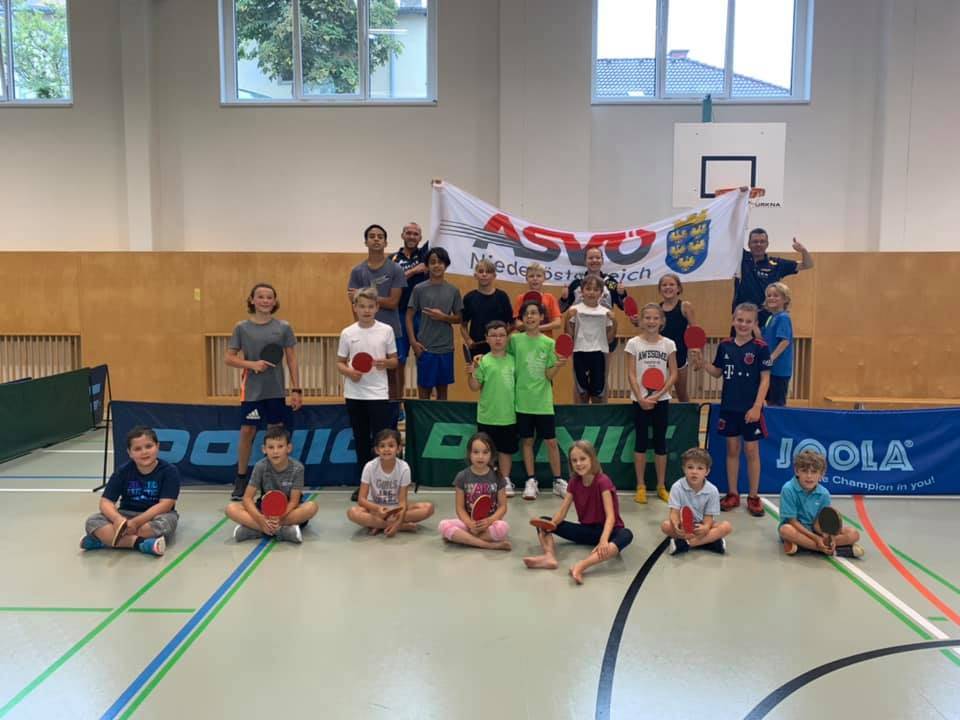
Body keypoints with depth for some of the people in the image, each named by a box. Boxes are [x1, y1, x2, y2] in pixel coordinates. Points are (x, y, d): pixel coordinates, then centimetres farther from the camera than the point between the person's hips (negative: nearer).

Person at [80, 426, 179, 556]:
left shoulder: (169, 471, -13)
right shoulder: (123, 471, -4)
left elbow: (165, 504, -19)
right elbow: (106, 502, -7)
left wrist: (135, 522, -27)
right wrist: (118, 519, -30)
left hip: (154, 516, -3)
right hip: (127, 515, 3)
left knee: (166, 521, -38)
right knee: (93, 521, -21)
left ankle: (107, 538, -25)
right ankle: (139, 543, -33)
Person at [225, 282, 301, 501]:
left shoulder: (283, 327, 0)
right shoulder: (242, 327, -1)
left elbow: (292, 359, 2)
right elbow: (229, 358, 0)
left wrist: (296, 389, -2)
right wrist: (252, 364, -17)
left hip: (276, 390, 0)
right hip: (251, 390, 0)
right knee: (247, 431, 4)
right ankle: (241, 479, 17)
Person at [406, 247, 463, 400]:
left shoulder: (453, 290, 4)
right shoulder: (419, 289, -2)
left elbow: (458, 318, 8)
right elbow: (409, 316, 0)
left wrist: (443, 317, -11)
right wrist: (413, 342, -10)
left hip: (446, 347, 2)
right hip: (425, 347, -2)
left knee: (442, 388, 11)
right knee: (424, 388, 4)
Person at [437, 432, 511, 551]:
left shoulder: (497, 477, -1)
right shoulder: (462, 476, -2)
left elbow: (502, 506, -1)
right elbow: (460, 507, -1)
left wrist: (489, 521, -20)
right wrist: (470, 524, -20)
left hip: (490, 522, -1)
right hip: (468, 521, 1)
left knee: (503, 527, -35)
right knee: (443, 525, -28)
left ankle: (460, 537, -18)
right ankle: (489, 545, -27)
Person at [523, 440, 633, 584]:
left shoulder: (603, 482, -17)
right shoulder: (574, 482, 0)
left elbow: (610, 516, -26)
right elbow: (562, 511, -4)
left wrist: (604, 540, -45)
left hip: (605, 530, -5)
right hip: (586, 530, 5)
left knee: (626, 535, -40)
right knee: (544, 522, -7)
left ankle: (581, 566, -54)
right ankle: (550, 557, -36)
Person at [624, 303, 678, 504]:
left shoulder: (668, 344, 1)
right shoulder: (634, 343, -2)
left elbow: (673, 374, -1)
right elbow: (631, 374, -5)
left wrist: (659, 394, -12)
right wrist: (640, 398, -13)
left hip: (662, 399, 1)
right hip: (640, 399, -1)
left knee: (660, 442, 8)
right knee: (641, 442, 5)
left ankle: (661, 486, 18)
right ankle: (641, 486, 13)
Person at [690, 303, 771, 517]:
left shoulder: (760, 347, -9)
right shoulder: (724, 345, 2)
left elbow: (765, 379, -8)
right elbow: (718, 373, 12)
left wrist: (757, 407, -15)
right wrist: (701, 363, -6)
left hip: (750, 409, -3)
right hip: (729, 407, 4)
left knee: (751, 451, 5)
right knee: (732, 449, 11)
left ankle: (754, 497, 18)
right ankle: (732, 494, 22)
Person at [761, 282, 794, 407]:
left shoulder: (783, 317, -13)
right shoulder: (771, 317, 12)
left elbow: (785, 341, -22)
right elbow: (764, 341, 15)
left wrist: (772, 358, -25)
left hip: (780, 368, -9)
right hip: (770, 368, 9)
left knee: (777, 404, -1)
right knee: (770, 401, 15)